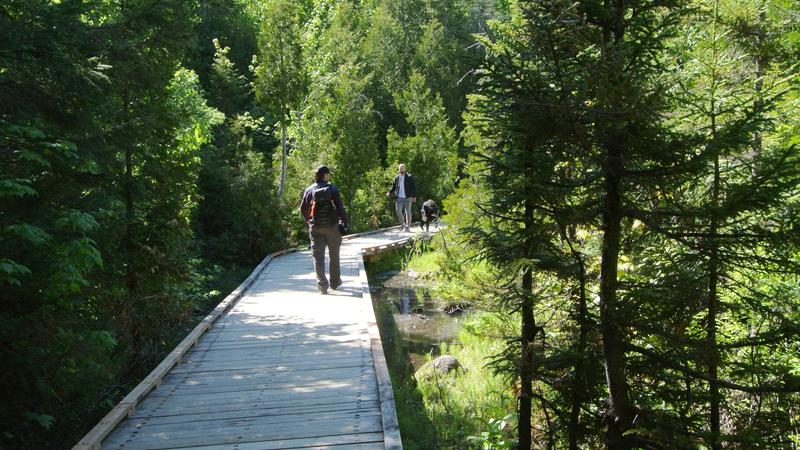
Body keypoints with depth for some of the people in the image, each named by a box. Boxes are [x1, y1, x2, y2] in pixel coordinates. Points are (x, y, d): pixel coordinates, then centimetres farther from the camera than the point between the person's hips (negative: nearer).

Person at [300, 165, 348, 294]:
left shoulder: (309, 190, 1)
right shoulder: (332, 189, -7)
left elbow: (303, 209, 6)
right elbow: (340, 207, -11)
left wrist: (309, 221, 23)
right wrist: (344, 223, -4)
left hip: (315, 227, 1)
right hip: (332, 226, -1)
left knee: (318, 256, 3)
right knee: (334, 255, 14)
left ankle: (322, 284, -6)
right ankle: (335, 282, 23)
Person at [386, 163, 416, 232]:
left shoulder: (409, 177, -1)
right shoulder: (397, 177, 9)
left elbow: (413, 187, -2)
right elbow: (394, 187, 16)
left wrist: (414, 196, -8)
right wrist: (390, 193, 0)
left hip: (407, 198, -3)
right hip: (399, 198, 3)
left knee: (407, 212, 3)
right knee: (398, 211, -4)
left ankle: (408, 227, 11)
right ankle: (403, 224, 15)